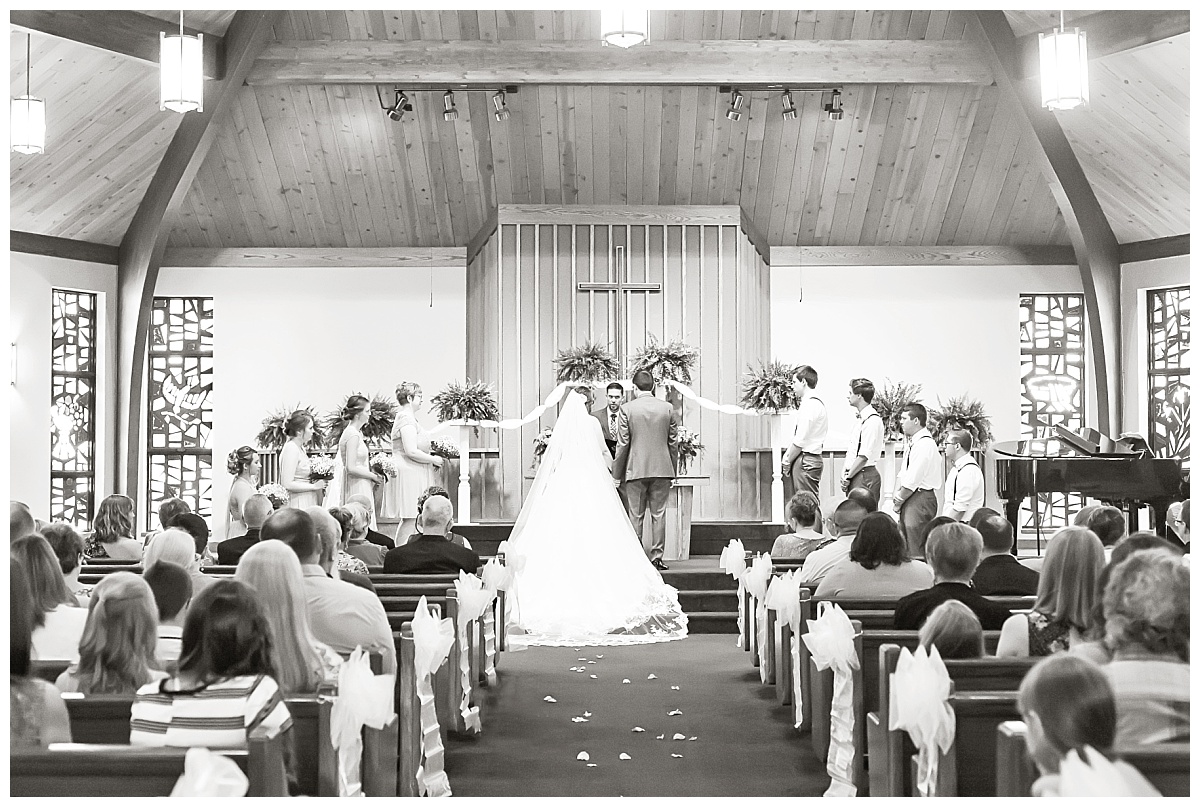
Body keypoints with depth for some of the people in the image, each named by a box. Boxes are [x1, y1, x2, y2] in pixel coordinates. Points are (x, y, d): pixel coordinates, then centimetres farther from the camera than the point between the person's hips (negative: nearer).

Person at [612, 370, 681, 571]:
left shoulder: (627, 409, -6)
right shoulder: (668, 408, 2)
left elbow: (622, 444, -4)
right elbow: (673, 443, 6)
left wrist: (617, 474, 4)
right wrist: (673, 470, 16)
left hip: (636, 470, -2)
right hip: (662, 469, 2)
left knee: (636, 515, 5)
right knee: (659, 514, 5)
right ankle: (657, 556, 4)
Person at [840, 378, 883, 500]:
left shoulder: (873, 420, -15)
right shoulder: (860, 418, 16)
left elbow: (864, 456, -18)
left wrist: (848, 477, -13)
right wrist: (845, 472, 6)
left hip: (865, 476, -9)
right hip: (854, 476, 9)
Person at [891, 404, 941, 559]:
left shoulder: (925, 444, -16)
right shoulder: (911, 443, 14)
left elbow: (913, 480, -19)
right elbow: (902, 474, 17)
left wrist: (899, 501, -10)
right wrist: (896, 495, 3)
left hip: (921, 498, -10)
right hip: (909, 498, 10)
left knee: (917, 550, -10)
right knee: (904, 545, 13)